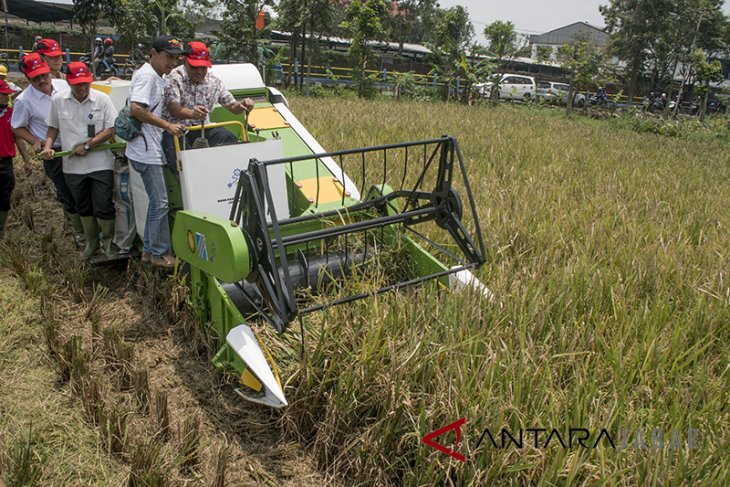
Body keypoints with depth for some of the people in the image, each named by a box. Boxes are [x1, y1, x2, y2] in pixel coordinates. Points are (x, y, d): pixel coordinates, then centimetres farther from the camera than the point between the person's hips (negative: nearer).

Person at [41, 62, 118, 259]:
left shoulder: (102, 99, -7)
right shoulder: (58, 100, 1)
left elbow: (112, 129, -9)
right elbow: (53, 127, 14)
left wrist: (87, 146, -13)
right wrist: (48, 146, -2)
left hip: (100, 163, -3)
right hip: (73, 166, 3)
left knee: (103, 206, -5)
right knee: (83, 208, 17)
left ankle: (108, 241, 19)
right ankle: (91, 242, 36)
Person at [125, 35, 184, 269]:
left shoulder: (157, 77, 17)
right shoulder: (147, 75, -12)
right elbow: (136, 108, -24)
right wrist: (168, 125, -23)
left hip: (152, 149, 10)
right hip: (145, 151, -10)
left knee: (156, 201, 14)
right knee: (160, 202, -5)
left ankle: (149, 250, 24)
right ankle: (159, 253, 5)